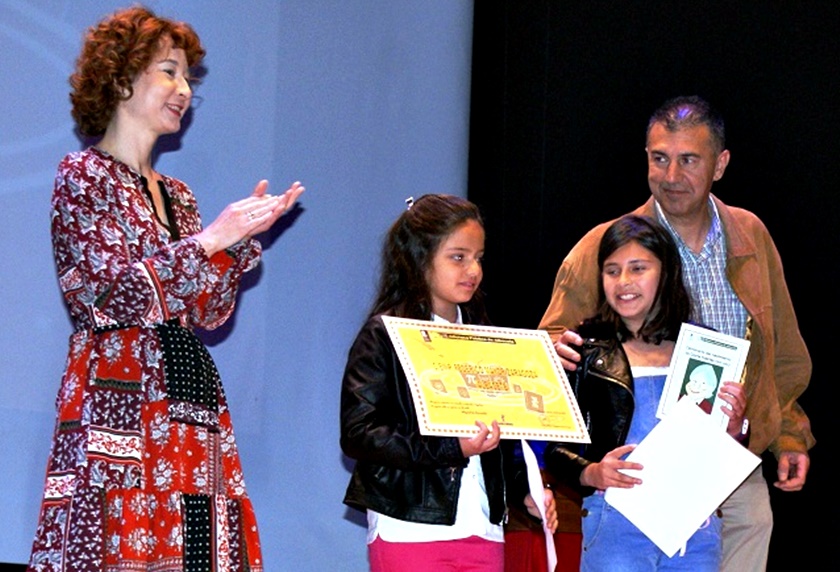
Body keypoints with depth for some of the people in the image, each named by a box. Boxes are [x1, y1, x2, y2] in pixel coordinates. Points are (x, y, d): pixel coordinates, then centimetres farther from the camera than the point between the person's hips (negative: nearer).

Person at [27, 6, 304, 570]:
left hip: (193, 400, 7)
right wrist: (210, 239, -14)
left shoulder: (176, 195, 21)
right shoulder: (83, 177, 0)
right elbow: (114, 297, -12)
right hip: (120, 404, -7)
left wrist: (241, 239, 4)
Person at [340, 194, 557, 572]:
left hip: (482, 529, 5)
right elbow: (357, 435, -13)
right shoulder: (384, 336, -3)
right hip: (411, 532, -5)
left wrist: (527, 490, 4)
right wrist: (451, 448, -22)